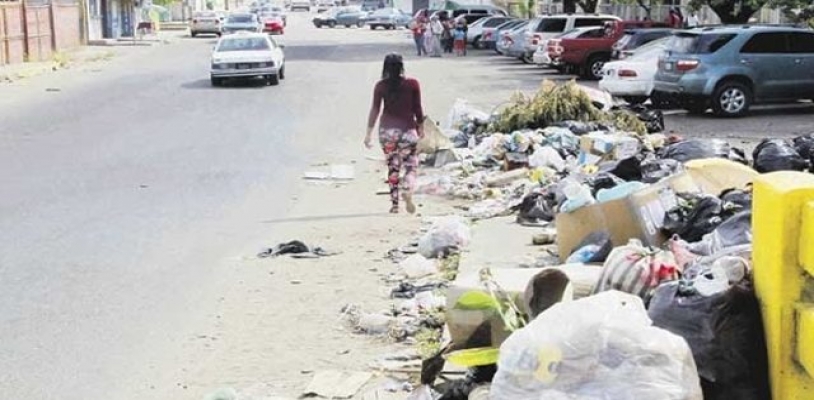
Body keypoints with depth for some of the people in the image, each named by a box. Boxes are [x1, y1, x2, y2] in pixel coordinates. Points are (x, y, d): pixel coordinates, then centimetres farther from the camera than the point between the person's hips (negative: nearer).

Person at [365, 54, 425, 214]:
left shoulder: (381, 86, 0)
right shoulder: (412, 84, -1)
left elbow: (375, 109, -2)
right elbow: (417, 109, 2)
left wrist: (369, 132, 1)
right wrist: (420, 127, 15)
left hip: (387, 130, 1)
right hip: (407, 129, -1)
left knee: (392, 167, 11)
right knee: (411, 165, 7)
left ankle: (394, 204, 11)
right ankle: (407, 190, -23)